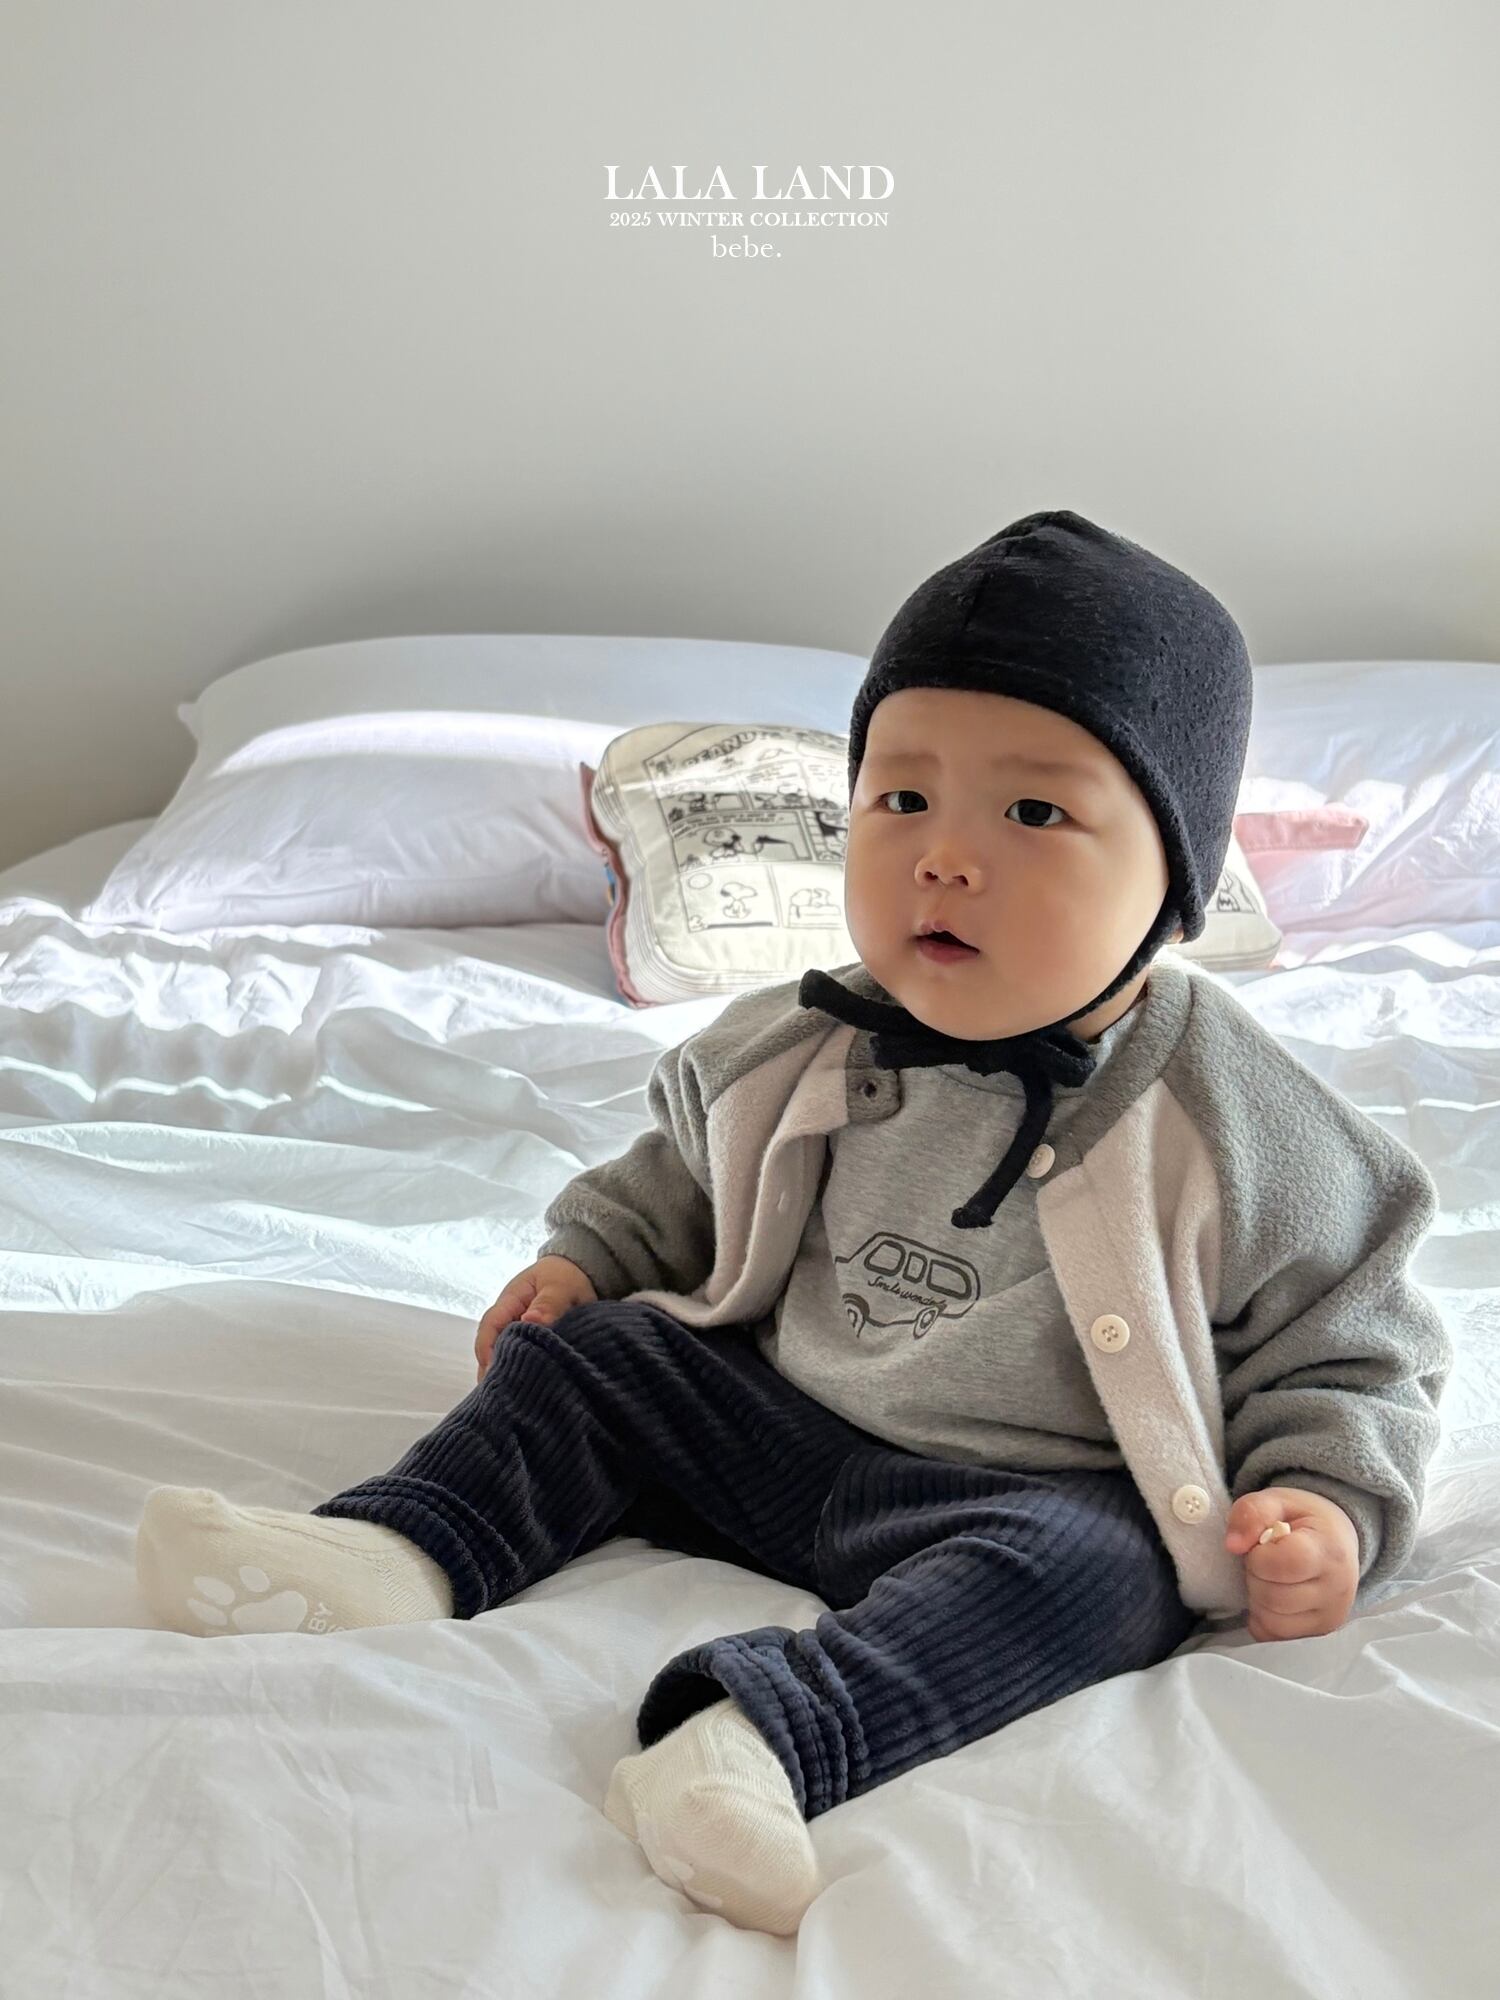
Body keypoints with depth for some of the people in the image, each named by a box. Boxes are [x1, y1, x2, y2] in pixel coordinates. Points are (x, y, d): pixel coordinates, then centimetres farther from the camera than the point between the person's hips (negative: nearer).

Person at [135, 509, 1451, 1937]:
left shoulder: (1236, 1128, -14)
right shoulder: (796, 1054, -2)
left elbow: (1347, 1350, -4)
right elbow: (683, 1170, 19)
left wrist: (1326, 1505, -18)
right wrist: (585, 1255, 7)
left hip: (1038, 1496, -5)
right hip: (776, 1414, 5)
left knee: (1083, 1573, -35)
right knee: (581, 1358, 0)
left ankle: (755, 1734, -50)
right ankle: (400, 1554, -13)